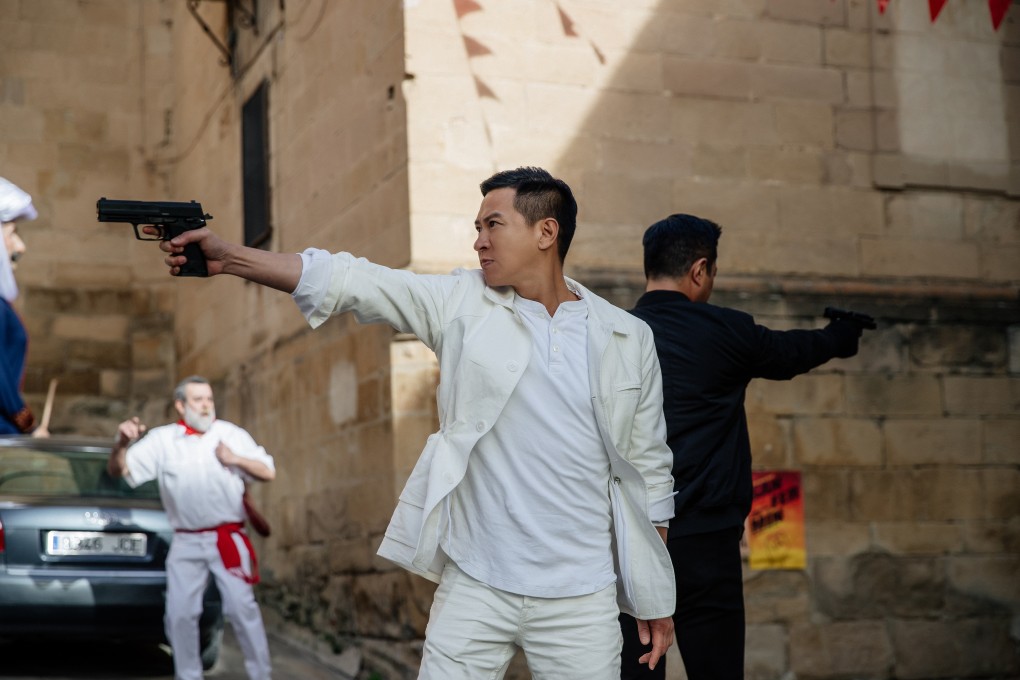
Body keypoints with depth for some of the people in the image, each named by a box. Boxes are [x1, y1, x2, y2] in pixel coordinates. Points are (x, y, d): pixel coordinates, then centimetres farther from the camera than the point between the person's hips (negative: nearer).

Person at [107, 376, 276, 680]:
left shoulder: (231, 434, 1)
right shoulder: (161, 439, 2)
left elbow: (268, 472, 3)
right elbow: (118, 470, -1)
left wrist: (236, 460, -14)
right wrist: (121, 443, -21)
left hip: (228, 539, -2)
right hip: (185, 543, 2)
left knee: (241, 607, -7)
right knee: (180, 614, 3)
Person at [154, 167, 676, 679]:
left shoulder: (627, 339, 3)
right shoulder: (462, 303, 2)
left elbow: (647, 466, 7)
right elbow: (349, 281, -7)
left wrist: (657, 600, 8)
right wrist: (229, 258, -18)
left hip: (580, 601, 0)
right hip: (474, 587, 0)